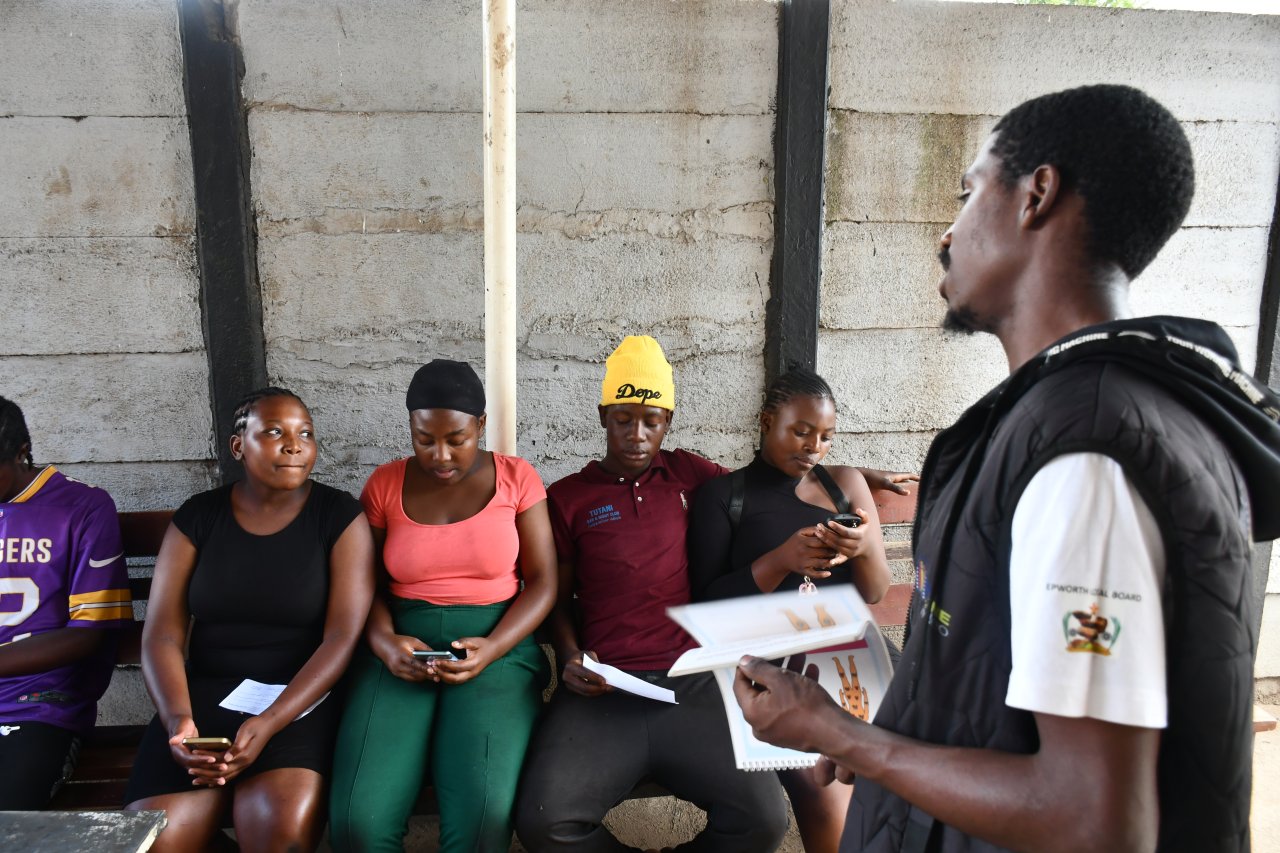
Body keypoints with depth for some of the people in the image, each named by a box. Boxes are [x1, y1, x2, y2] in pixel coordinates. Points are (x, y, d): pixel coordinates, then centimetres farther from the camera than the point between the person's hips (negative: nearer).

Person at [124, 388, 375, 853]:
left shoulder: (340, 516, -3)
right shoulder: (198, 516, 6)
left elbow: (342, 636, -10)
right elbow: (161, 636, 1)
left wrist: (268, 724, -22)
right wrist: (178, 720, -18)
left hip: (301, 698, -2)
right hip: (207, 692, 3)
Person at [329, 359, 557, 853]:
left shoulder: (517, 479, 2)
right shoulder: (385, 484, 7)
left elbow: (542, 583, 0)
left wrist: (491, 649, -15)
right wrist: (383, 641, -11)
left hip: (498, 647, -1)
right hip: (402, 650, 2)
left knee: (483, 812, -27)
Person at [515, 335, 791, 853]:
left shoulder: (688, 474, 14)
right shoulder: (568, 497, 11)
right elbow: (559, 598, 14)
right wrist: (571, 657, -4)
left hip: (691, 686, 1)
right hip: (602, 693, -1)